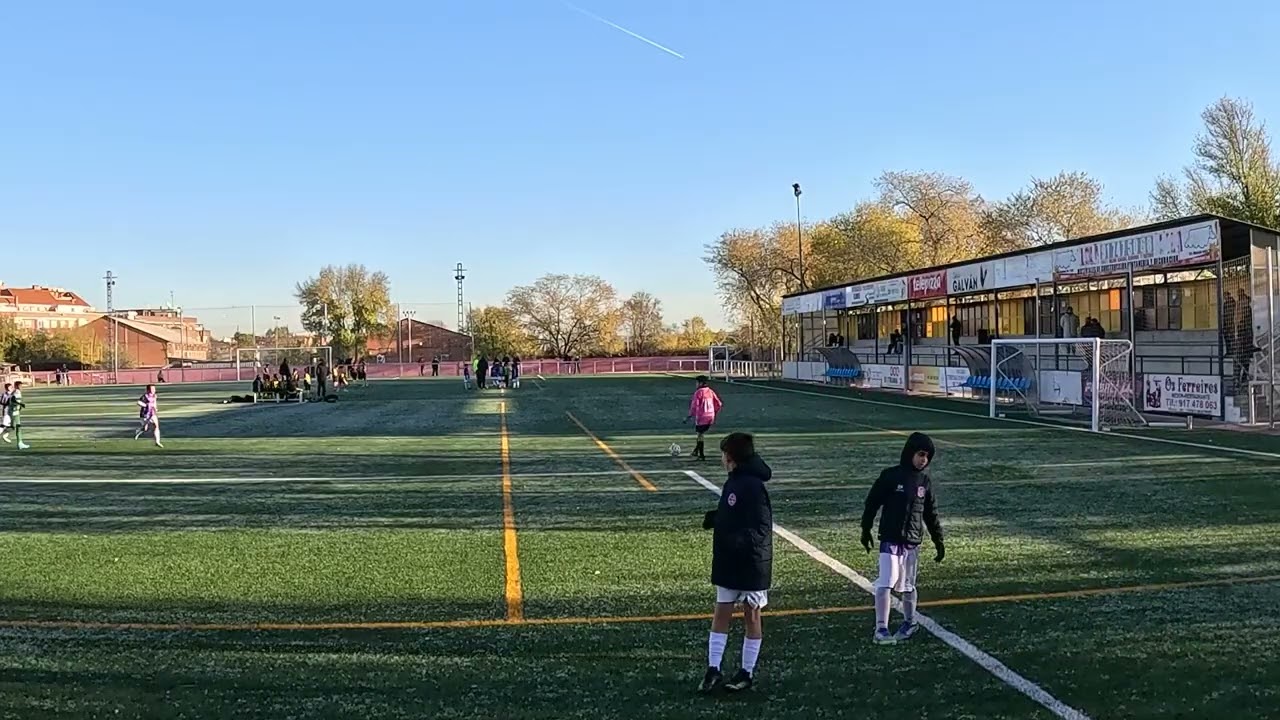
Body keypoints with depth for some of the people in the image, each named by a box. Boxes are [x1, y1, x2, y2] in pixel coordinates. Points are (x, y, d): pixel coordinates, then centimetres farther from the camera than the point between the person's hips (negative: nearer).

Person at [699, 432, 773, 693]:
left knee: (751, 615, 7)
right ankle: (713, 669, 15)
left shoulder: (753, 486, -21)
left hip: (752, 564, -9)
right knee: (721, 613, 9)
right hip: (728, 563, 9)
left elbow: (761, 530, -24)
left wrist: (737, 541, -38)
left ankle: (747, 672, 19)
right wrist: (714, 518, 0)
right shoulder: (735, 481, 7)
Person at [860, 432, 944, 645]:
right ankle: (881, 629, -10)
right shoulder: (890, 476, -8)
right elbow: (872, 502, -1)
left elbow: (931, 514, 14)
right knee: (885, 584, -12)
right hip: (890, 541, -4)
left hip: (913, 543, 4)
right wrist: (866, 530, 1)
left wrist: (938, 540, 14)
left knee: (908, 587, 13)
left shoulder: (925, 482, 6)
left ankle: (909, 623, 32)